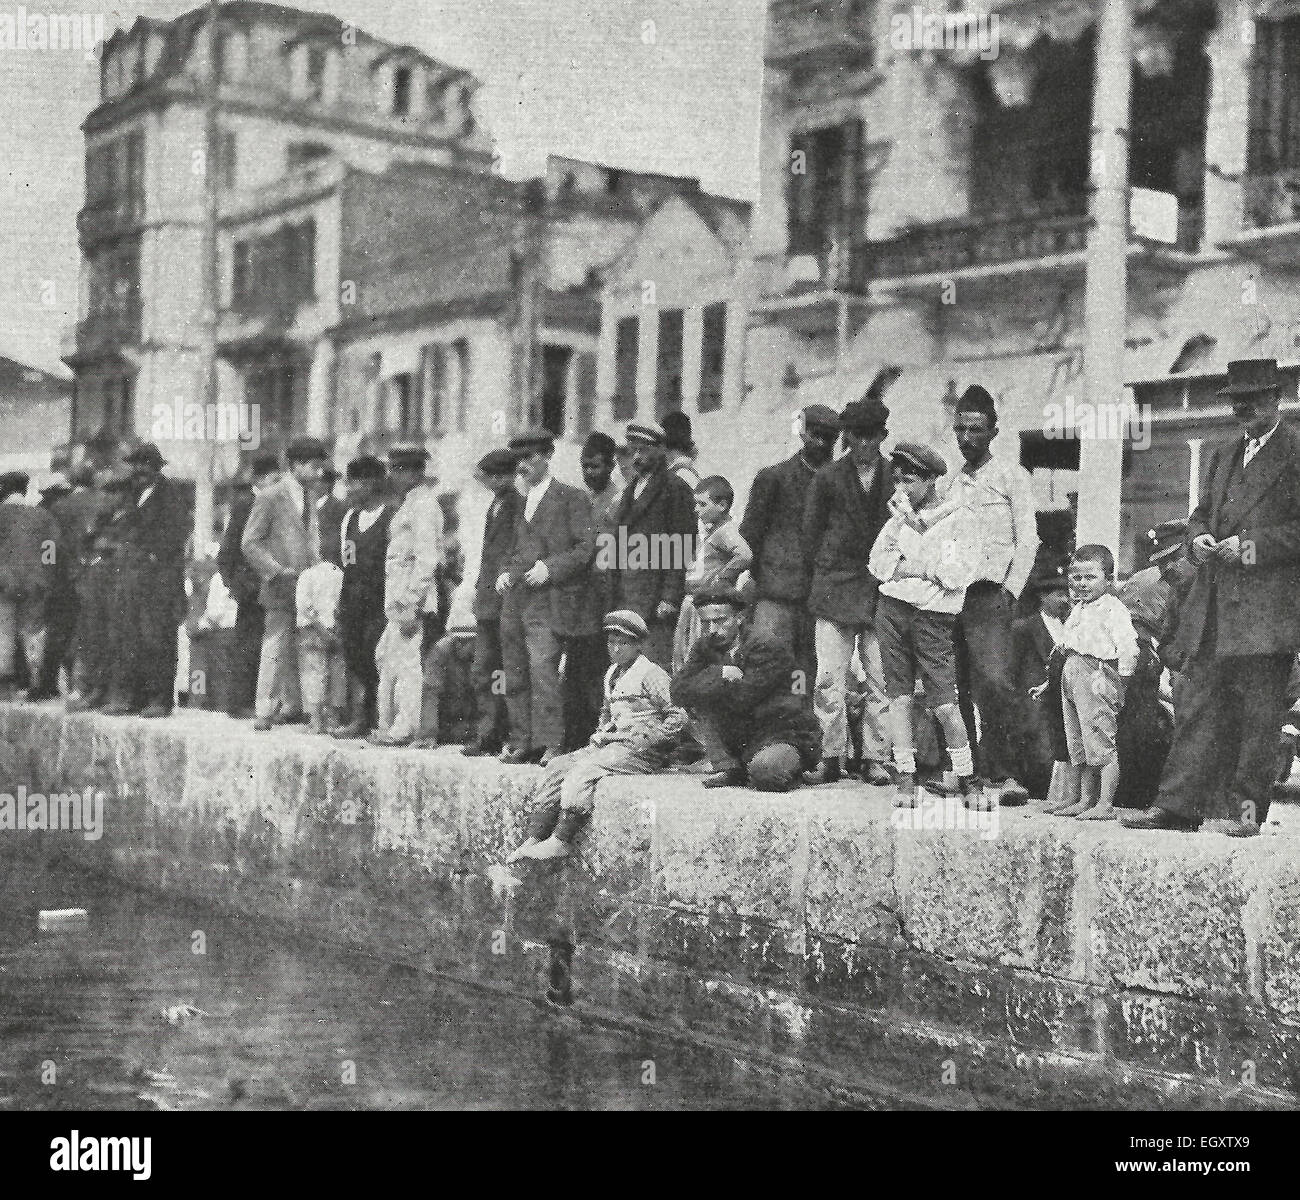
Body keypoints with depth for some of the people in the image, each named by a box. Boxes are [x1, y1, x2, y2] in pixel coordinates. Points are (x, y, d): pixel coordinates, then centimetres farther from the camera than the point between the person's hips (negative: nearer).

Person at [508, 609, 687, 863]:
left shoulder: (651, 674, -8)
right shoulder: (611, 674, 18)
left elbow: (678, 717, -12)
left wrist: (645, 739, -15)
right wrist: (601, 733, 13)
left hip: (641, 751, -8)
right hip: (612, 745, 8)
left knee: (583, 771, -26)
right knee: (558, 766, -8)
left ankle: (561, 840, -27)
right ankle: (534, 839, -14)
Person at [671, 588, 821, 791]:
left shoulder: (769, 648, -16)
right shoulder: (704, 648, 4)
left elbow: (741, 700, -22)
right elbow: (680, 692, -10)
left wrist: (705, 687, -8)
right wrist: (720, 675, -21)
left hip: (787, 733, -6)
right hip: (739, 739, 6)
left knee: (765, 774, -36)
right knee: (697, 701, -11)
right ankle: (727, 767, -9)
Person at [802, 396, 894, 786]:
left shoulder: (897, 478, 6)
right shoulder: (828, 479, 6)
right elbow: (810, 534, 10)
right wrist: (820, 577, 6)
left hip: (883, 589, 0)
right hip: (835, 589, 0)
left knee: (881, 680, 0)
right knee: (829, 679, -4)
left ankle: (874, 759, 7)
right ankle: (831, 758, 4)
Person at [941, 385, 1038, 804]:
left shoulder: (1012, 476, 6)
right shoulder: (948, 484, 20)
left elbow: (1027, 540, 0)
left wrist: (1010, 590, -9)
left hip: (989, 593, -5)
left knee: (994, 682, -18)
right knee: (956, 686, 1)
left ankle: (1003, 772, -15)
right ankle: (969, 769, 7)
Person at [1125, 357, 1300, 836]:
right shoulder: (1220, 455, 21)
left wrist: (1252, 547, -15)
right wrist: (1199, 537, 2)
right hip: (1213, 604, 7)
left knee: (1256, 714, -3)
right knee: (1197, 703, 4)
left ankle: (1245, 809, 1)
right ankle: (1177, 804, 4)